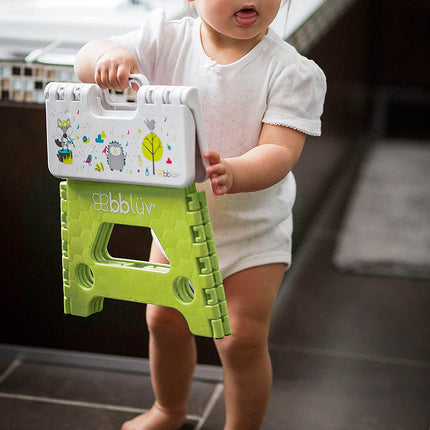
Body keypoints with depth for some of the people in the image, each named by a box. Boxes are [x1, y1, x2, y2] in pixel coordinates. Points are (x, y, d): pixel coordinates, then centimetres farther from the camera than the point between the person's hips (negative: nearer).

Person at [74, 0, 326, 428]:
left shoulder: (291, 71, -20)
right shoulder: (166, 39, -12)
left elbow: (280, 151, -28)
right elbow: (86, 63, -16)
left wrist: (234, 174, -49)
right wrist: (109, 55, -41)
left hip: (253, 230, -3)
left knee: (242, 340, -3)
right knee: (163, 322, 17)